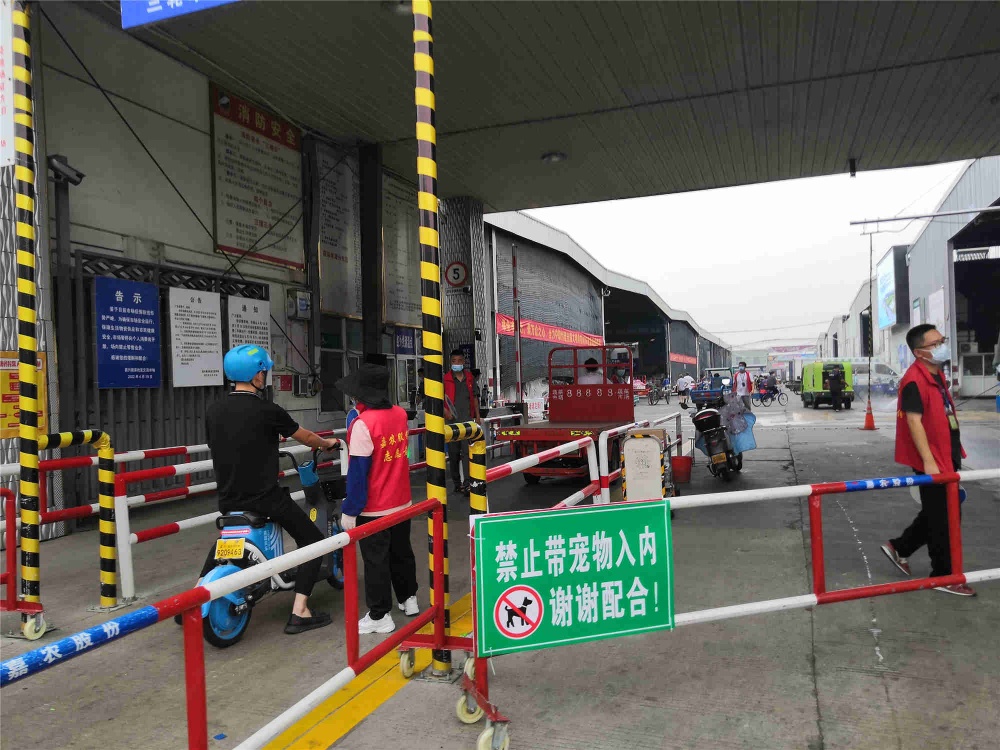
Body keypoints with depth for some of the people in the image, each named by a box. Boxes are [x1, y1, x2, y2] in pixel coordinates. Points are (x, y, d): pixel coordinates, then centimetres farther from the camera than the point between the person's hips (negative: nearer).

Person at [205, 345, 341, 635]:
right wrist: (328, 443, 21)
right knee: (312, 540, 5)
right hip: (266, 498, -6)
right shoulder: (267, 411, -15)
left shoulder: (213, 411, 2)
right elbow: (305, 438, -1)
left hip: (228, 499, 7)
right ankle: (299, 613, -2)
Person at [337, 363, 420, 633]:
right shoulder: (400, 414, -1)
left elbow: (358, 472, -20)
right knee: (401, 552, 21)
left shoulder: (363, 424, -21)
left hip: (373, 509, -7)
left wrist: (350, 510, -13)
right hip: (401, 502, 7)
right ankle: (409, 599, 36)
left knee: (375, 561, 5)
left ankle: (379, 616, 14)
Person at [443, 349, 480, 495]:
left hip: (468, 420, 1)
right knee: (453, 453, 7)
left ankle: (467, 484, -10)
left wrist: (477, 416, 12)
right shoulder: (445, 379, 0)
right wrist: (445, 411, -17)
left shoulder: (469, 378, 11)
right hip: (452, 421, -1)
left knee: (467, 451, -7)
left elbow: (474, 398, 17)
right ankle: (456, 482, 20)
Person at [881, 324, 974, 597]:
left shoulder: (936, 374, 11)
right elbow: (914, 422, -25)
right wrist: (928, 462, -28)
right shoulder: (914, 381, -20)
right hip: (932, 462, -9)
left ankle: (899, 548, 32)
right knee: (943, 519, 2)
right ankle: (943, 576, 16)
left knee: (937, 514, 19)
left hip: (946, 458, 9)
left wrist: (954, 457, 21)